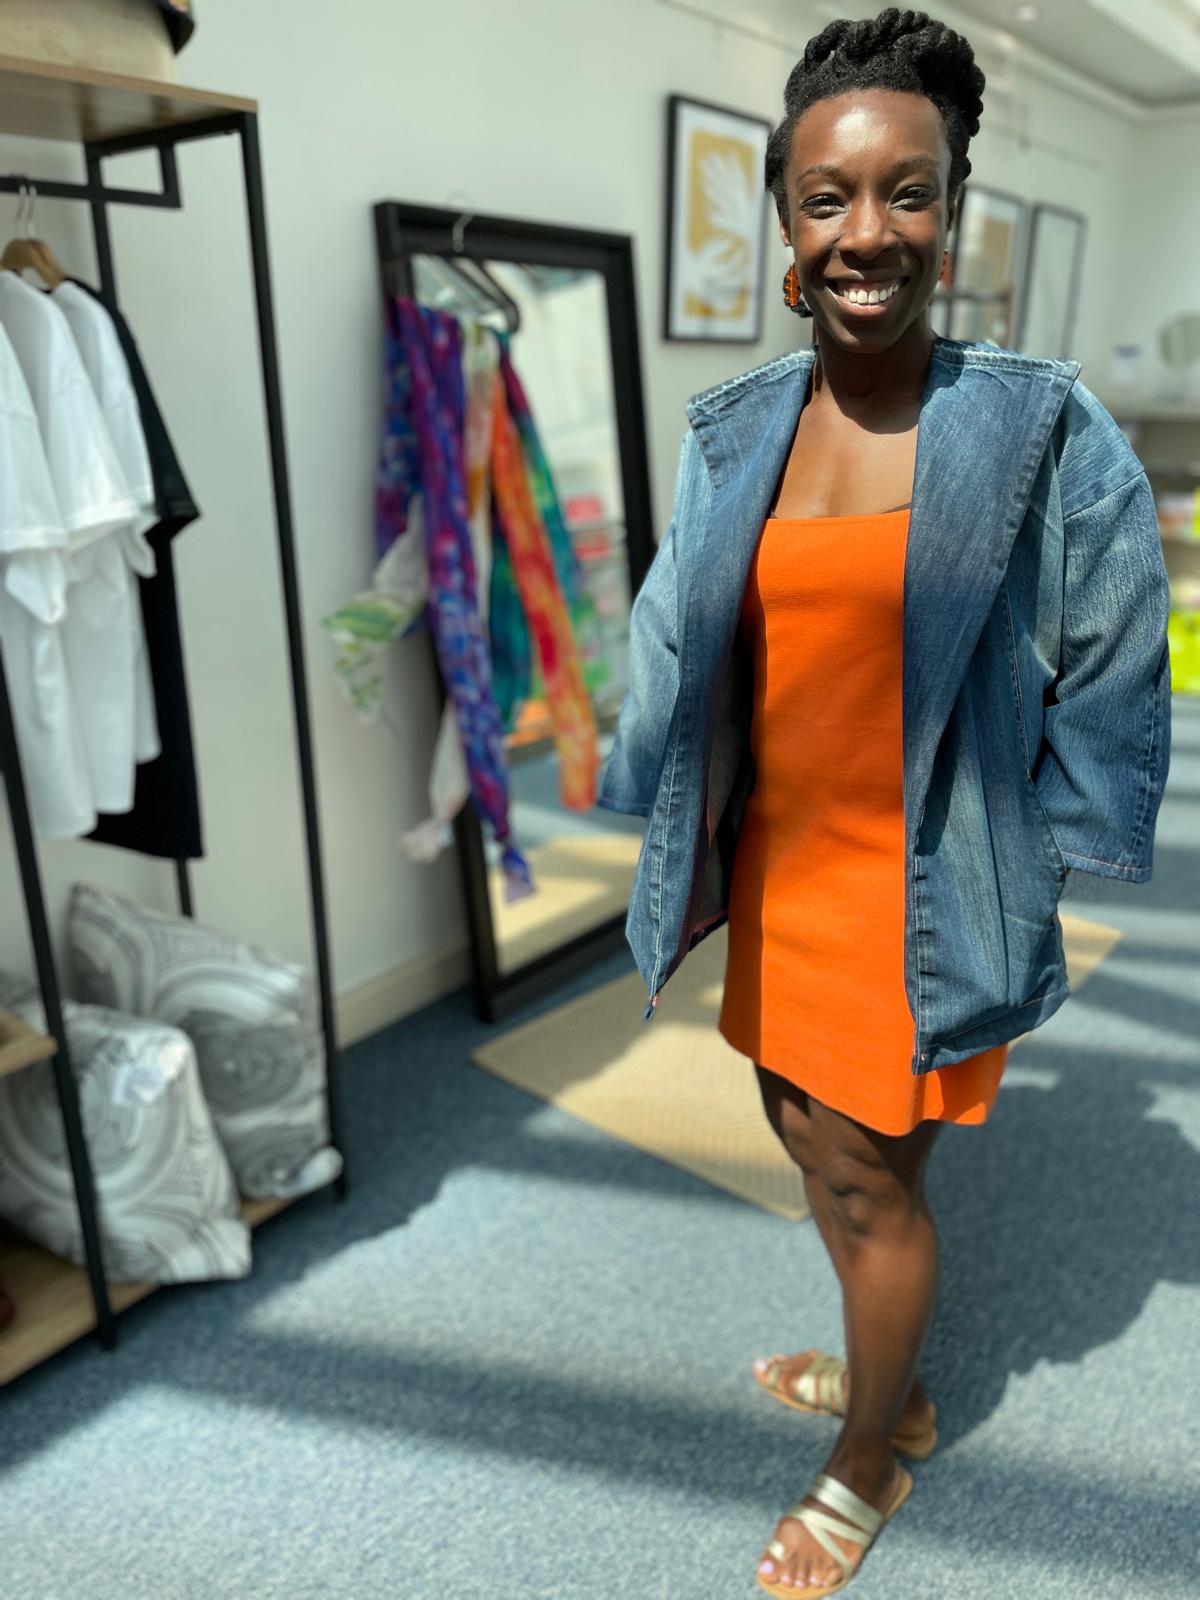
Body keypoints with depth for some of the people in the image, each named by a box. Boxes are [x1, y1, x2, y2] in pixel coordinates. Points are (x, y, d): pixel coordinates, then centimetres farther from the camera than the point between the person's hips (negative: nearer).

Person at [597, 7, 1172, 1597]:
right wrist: (686, 851, 10)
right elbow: (676, 648, 8)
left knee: (865, 1172, 9)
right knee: (810, 1135, 20)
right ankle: (891, 1379, 49)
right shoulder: (738, 432, 1)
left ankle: (869, 1461, 39)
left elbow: (1106, 684, -4)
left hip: (921, 890, -5)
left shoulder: (1044, 432, -10)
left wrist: (1026, 875, -5)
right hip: (775, 870, 5)